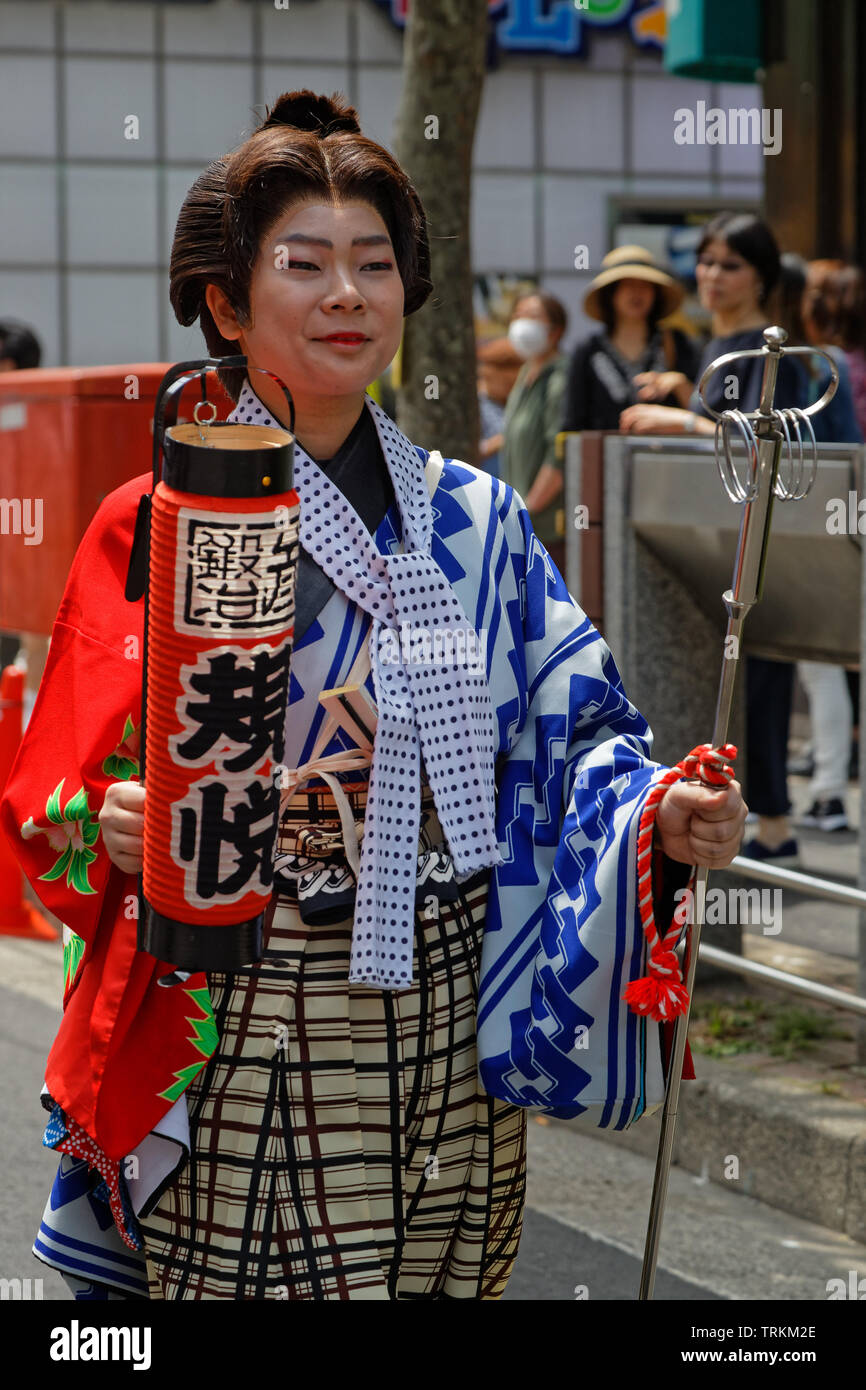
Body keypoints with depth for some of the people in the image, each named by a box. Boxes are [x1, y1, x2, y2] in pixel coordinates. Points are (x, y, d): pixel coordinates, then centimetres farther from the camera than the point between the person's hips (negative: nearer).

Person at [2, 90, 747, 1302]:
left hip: (452, 1030, 3)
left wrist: (658, 814, -16)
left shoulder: (476, 520, 6)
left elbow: (576, 728, 4)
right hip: (237, 1053, -3)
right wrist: (116, 827, -25)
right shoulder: (157, 527, -3)